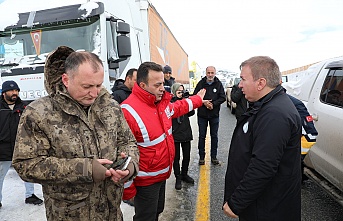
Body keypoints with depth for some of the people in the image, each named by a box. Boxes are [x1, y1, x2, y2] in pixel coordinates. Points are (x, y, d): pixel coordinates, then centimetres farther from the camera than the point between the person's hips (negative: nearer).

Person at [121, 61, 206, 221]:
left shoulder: (161, 102, -3)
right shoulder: (128, 112, -29)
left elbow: (176, 108, 22)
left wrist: (197, 99, 34)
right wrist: (127, 187, -17)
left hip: (162, 174, 8)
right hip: (145, 181, -8)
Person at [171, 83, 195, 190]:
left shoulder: (185, 99, 9)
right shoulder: (170, 101, -5)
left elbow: (191, 113, 1)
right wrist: (177, 99, -22)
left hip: (186, 132, 5)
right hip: (175, 133, -5)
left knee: (187, 156, 13)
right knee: (176, 157, 4)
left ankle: (184, 174, 32)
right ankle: (178, 178, 17)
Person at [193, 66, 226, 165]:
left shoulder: (219, 84, -2)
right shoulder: (201, 83, -2)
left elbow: (223, 97, -4)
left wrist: (213, 104, -18)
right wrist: (204, 102, -18)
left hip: (214, 115, 1)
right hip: (202, 115, 0)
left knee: (214, 136, 10)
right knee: (202, 136, 7)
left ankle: (213, 156, 23)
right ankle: (201, 157, 19)